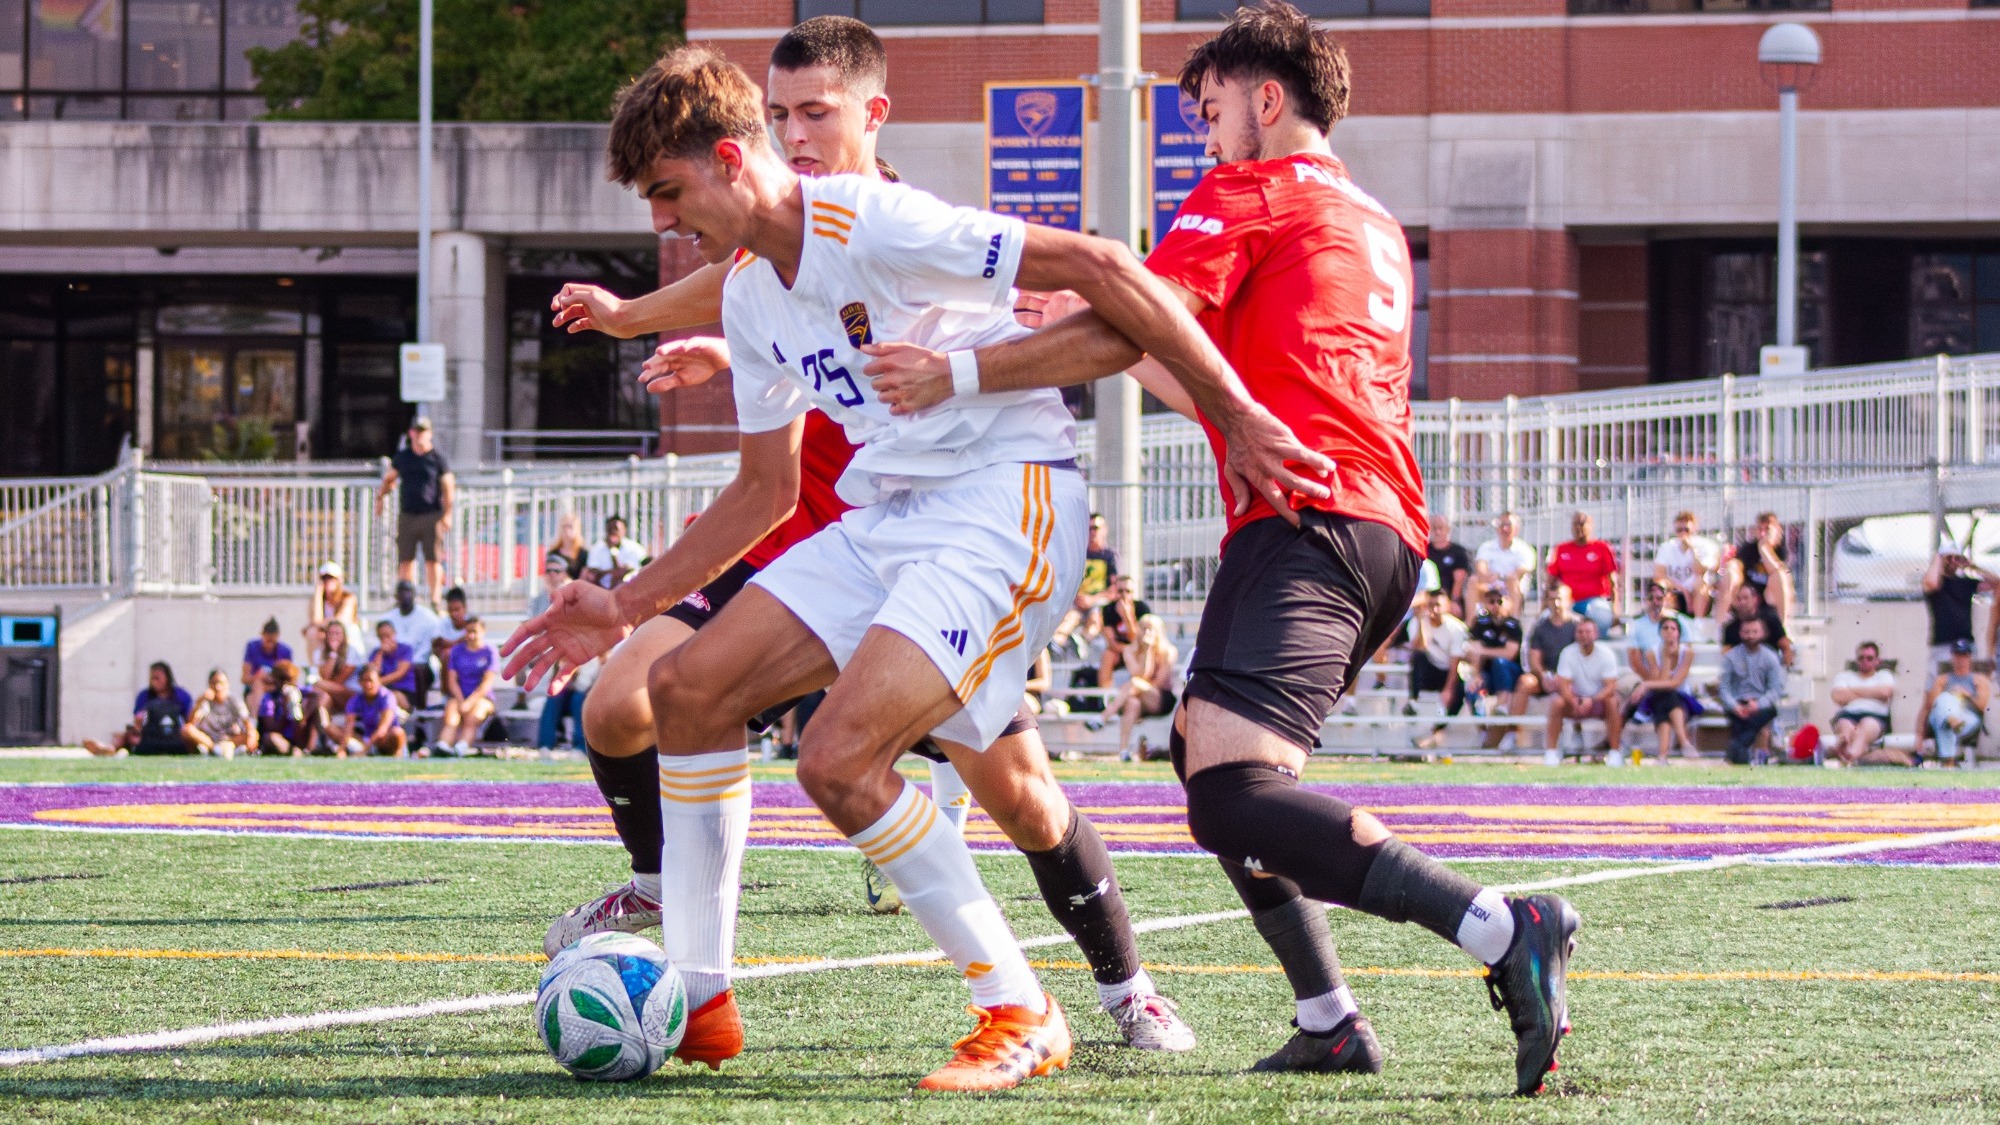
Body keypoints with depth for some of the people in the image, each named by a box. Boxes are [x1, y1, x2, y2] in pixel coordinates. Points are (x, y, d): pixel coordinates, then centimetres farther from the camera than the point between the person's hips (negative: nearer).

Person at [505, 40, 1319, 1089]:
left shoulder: (876, 226, -18)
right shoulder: (748, 291, 12)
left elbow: (1095, 267, -20)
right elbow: (766, 491, 24)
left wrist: (1235, 416, -22)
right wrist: (625, 605, 20)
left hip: (1006, 502, -9)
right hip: (883, 518, 9)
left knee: (837, 756, -22)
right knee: (688, 684, 2)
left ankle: (1022, 1018, -10)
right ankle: (694, 998, 10)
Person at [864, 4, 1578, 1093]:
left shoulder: (1249, 193, 4)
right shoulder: (1375, 227, 31)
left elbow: (1122, 331, -7)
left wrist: (960, 373, -4)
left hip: (1306, 517, -10)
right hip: (1388, 524, 10)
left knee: (1232, 797, -24)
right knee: (1203, 748, 22)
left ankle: (1506, 931, -35)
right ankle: (1330, 1023, 13)